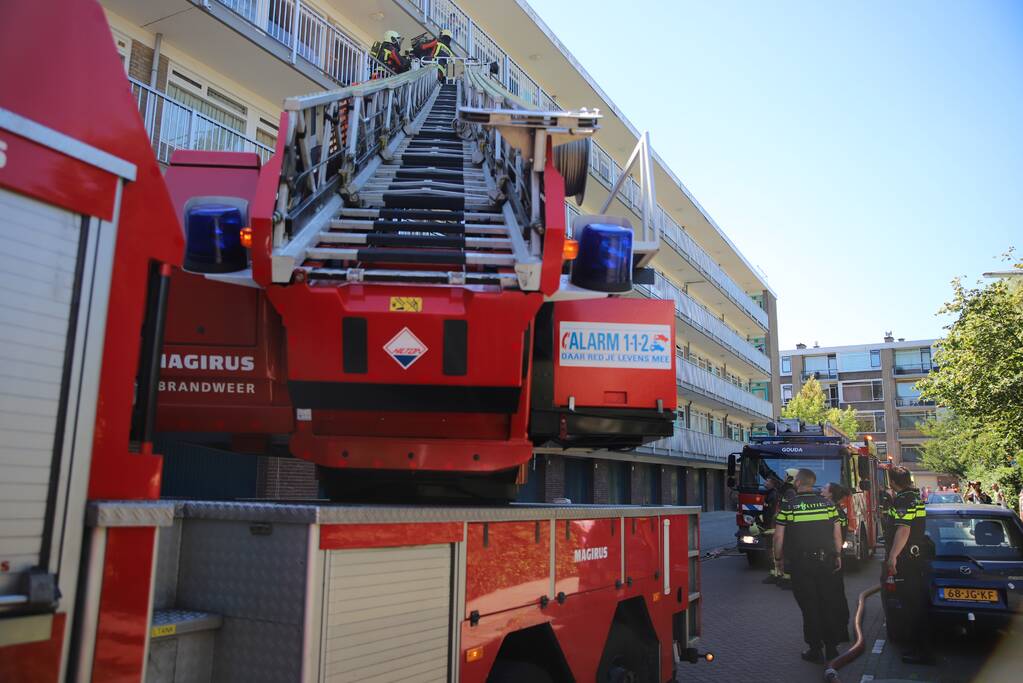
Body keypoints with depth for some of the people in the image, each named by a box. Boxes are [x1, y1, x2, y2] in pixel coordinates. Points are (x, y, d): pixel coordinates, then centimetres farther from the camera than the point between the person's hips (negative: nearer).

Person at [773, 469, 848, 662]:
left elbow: (779, 537, -7)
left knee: (809, 607, 5)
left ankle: (815, 649, 10)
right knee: (828, 604, 13)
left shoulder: (788, 506, -8)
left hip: (800, 564, -3)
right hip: (826, 561, 3)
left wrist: (779, 558, 5)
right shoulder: (827, 503, 2)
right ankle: (831, 647, 20)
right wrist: (838, 555, 16)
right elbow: (837, 533, 5)